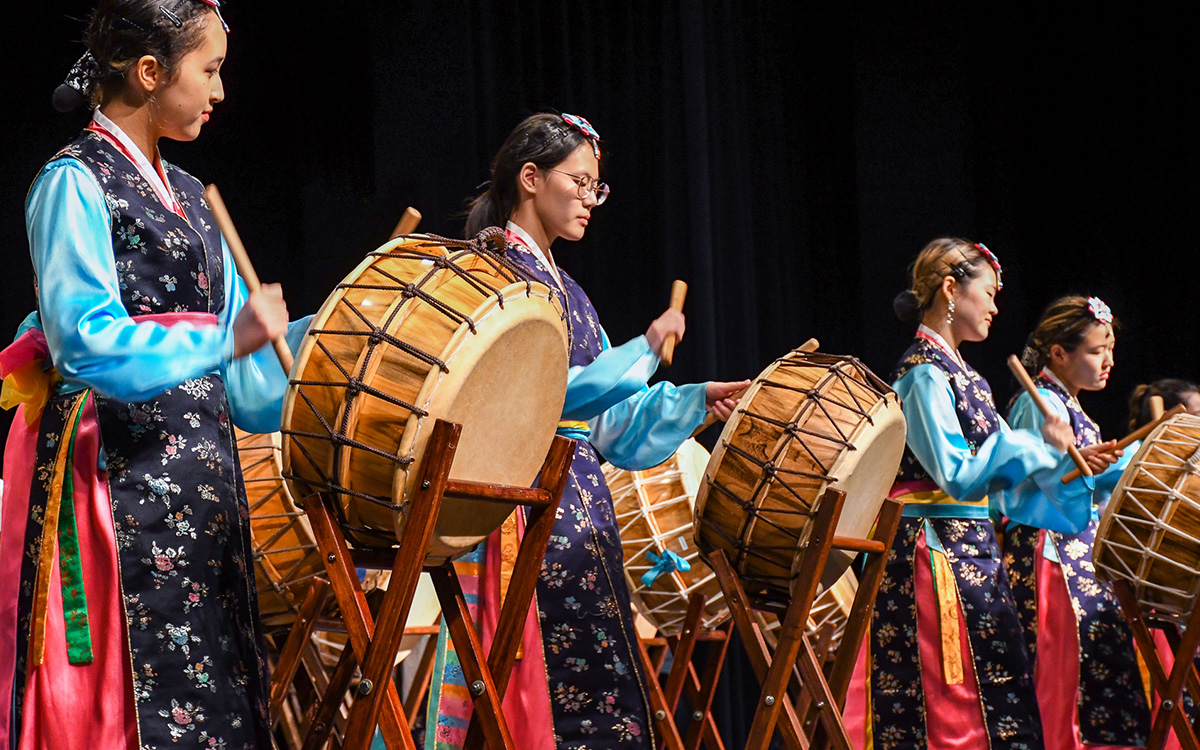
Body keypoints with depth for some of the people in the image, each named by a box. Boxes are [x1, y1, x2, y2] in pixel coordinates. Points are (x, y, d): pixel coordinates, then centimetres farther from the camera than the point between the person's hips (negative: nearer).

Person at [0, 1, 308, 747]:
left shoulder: (185, 195, 18)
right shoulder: (75, 183, -6)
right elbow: (88, 344, -18)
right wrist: (225, 342, -25)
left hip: (199, 471, 8)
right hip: (114, 473, -8)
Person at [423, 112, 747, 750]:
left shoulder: (567, 290, 21)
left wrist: (697, 400, 12)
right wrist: (644, 350, -14)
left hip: (580, 500, 8)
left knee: (596, 694, 2)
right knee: (534, 677, -12)